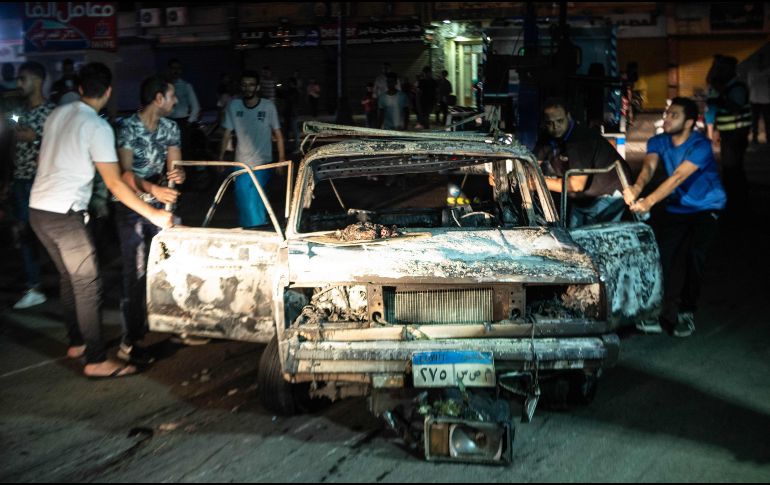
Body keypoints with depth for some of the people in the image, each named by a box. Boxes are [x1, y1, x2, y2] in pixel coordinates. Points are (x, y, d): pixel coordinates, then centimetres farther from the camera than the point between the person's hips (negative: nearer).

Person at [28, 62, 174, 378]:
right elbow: (115, 184, -17)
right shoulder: (98, 127, -13)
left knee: (69, 277, 20)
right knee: (88, 284, -4)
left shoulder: (57, 115, 10)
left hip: (38, 208, 8)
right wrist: (153, 214, -13)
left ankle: (77, 342, 30)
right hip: (65, 214, -8)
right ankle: (96, 361, -2)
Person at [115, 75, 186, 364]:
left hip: (160, 205, 6)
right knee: (136, 274, -7)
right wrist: (152, 188, -42)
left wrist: (178, 175, -22)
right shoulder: (128, 128, -16)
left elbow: (175, 166, 4)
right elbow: (125, 173, -24)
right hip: (132, 208, -6)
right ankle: (130, 343, -2)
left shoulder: (170, 128, 4)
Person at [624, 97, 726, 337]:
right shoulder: (658, 142, -4)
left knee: (693, 257, -15)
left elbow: (678, 177, -34)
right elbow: (649, 167, -23)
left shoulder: (700, 146, -22)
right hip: (675, 208, 4)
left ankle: (687, 312, 3)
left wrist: (649, 201, -47)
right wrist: (636, 188, -46)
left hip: (705, 209, -4)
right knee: (664, 255, -11)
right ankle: (665, 313, -4)